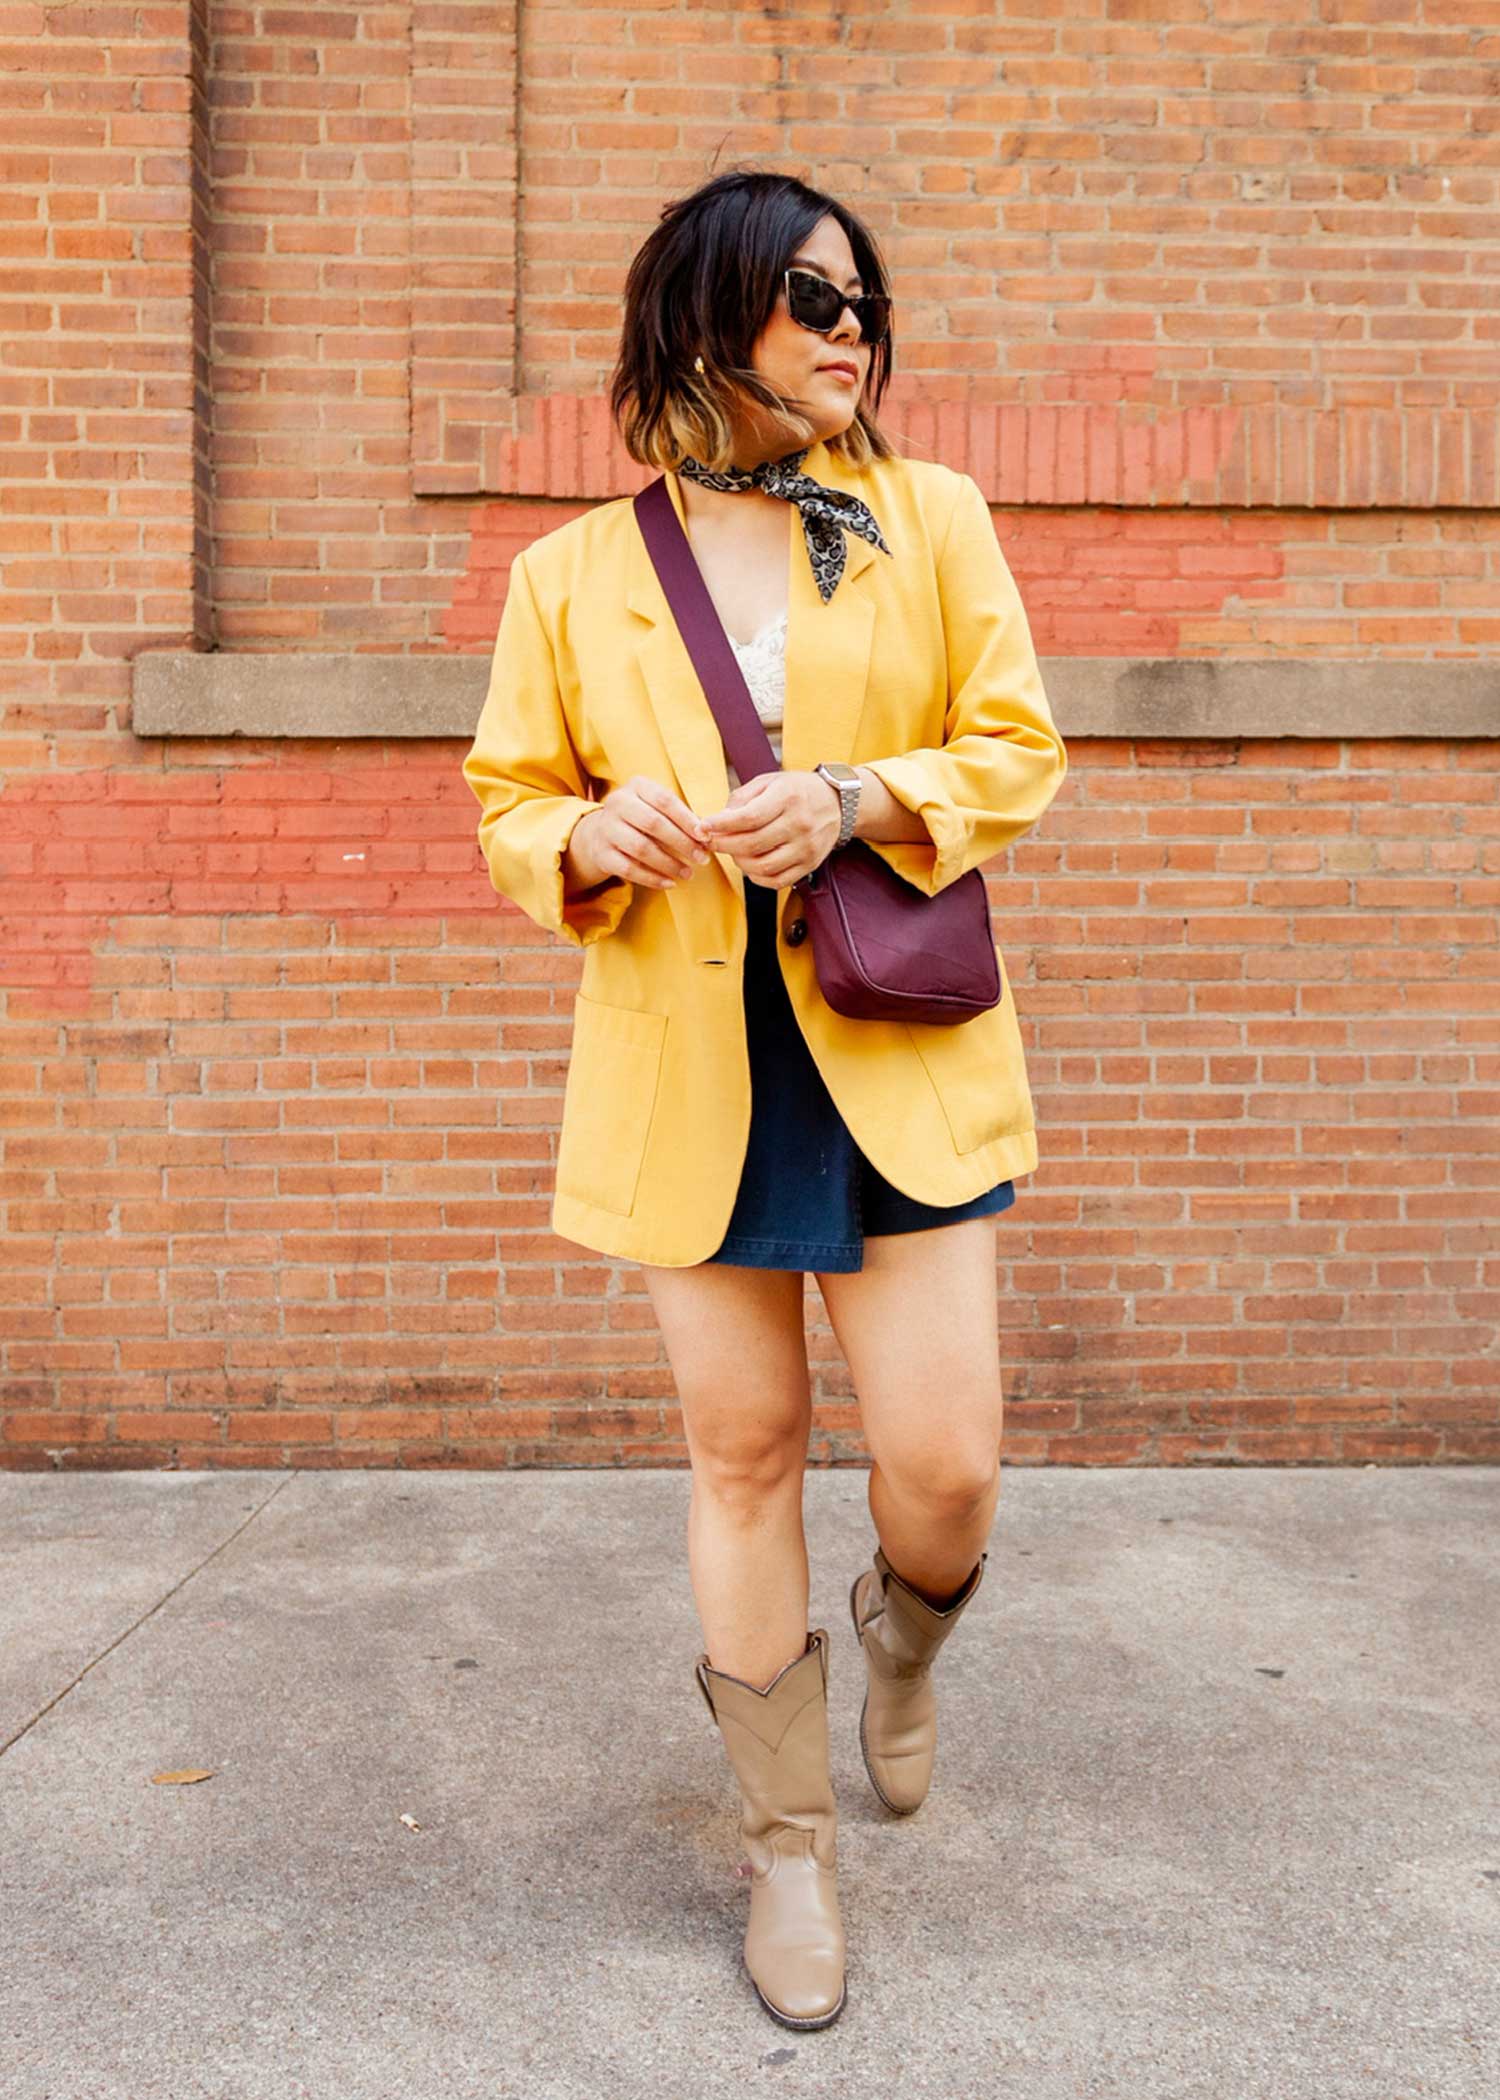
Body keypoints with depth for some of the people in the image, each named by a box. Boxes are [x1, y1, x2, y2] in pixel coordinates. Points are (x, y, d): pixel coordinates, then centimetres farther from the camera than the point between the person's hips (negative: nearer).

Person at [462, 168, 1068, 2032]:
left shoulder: (934, 518, 7)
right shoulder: (571, 575, 6)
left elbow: (1016, 749, 4)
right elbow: (511, 805, 10)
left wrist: (854, 798, -15)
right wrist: (593, 836, -13)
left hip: (897, 1056, 0)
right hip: (687, 1065, 0)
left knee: (944, 1461, -2)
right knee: (743, 1449, 8)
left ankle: (905, 1634, 39)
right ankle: (788, 1846, 29)